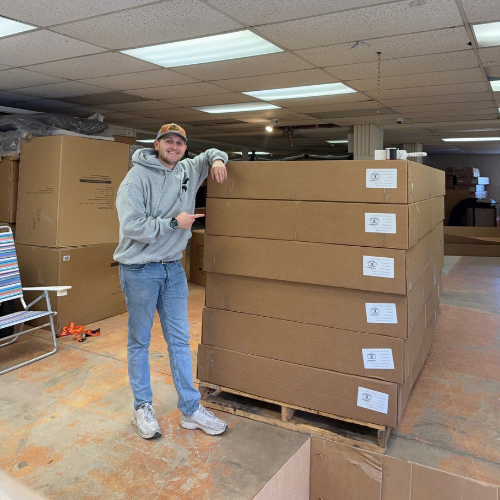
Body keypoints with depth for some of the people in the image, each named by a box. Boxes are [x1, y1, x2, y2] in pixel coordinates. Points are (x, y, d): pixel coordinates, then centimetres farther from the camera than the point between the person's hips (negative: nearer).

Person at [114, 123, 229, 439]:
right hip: (140, 270, -5)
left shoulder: (188, 171, 7)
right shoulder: (138, 177, -11)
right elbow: (131, 225, -20)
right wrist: (174, 222, -18)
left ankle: (191, 410, 20)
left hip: (174, 270, 6)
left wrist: (217, 159, 2)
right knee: (139, 342, 9)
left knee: (180, 340, 10)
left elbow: (211, 153, 26)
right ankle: (143, 408, 26)